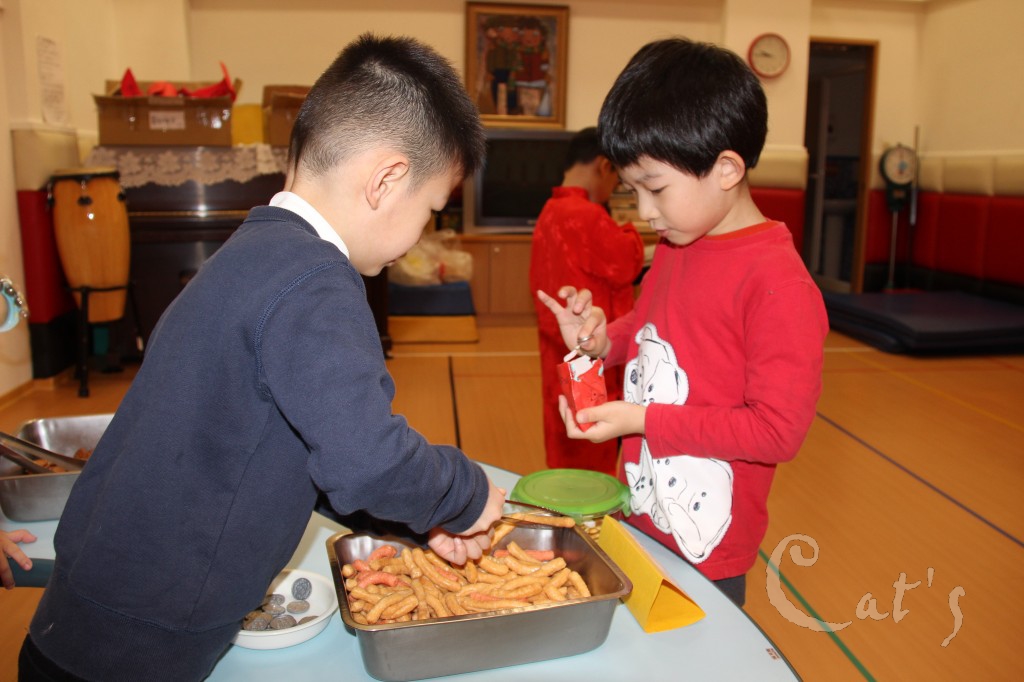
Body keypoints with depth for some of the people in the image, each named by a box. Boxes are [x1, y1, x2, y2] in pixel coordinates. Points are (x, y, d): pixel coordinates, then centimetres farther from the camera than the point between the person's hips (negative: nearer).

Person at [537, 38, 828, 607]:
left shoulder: (778, 284, -23)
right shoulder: (676, 249, 3)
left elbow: (779, 428, -22)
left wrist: (643, 419, -23)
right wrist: (604, 339, -5)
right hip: (639, 517, 7)